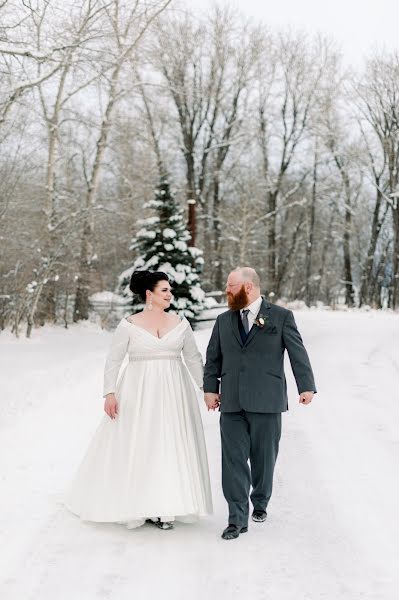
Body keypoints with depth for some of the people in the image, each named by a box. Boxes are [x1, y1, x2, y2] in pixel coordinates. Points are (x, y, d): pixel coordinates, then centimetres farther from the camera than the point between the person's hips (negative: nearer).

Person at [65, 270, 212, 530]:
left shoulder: (181, 323, 6)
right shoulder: (129, 325, -2)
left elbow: (194, 358, 10)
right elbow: (113, 361, -2)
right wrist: (110, 393, -12)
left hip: (173, 393, 2)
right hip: (138, 392, -2)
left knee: (171, 446, 1)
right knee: (136, 447, 1)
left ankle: (166, 508, 9)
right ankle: (137, 506, 14)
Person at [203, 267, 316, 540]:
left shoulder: (281, 317, 2)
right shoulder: (224, 320, 14)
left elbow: (298, 352, -2)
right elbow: (213, 357, 16)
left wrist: (306, 386, -9)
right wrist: (210, 388, 6)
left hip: (266, 402, -3)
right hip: (231, 404, 3)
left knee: (263, 457, 8)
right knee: (234, 459, -3)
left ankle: (260, 504, 31)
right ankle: (238, 518, 0)